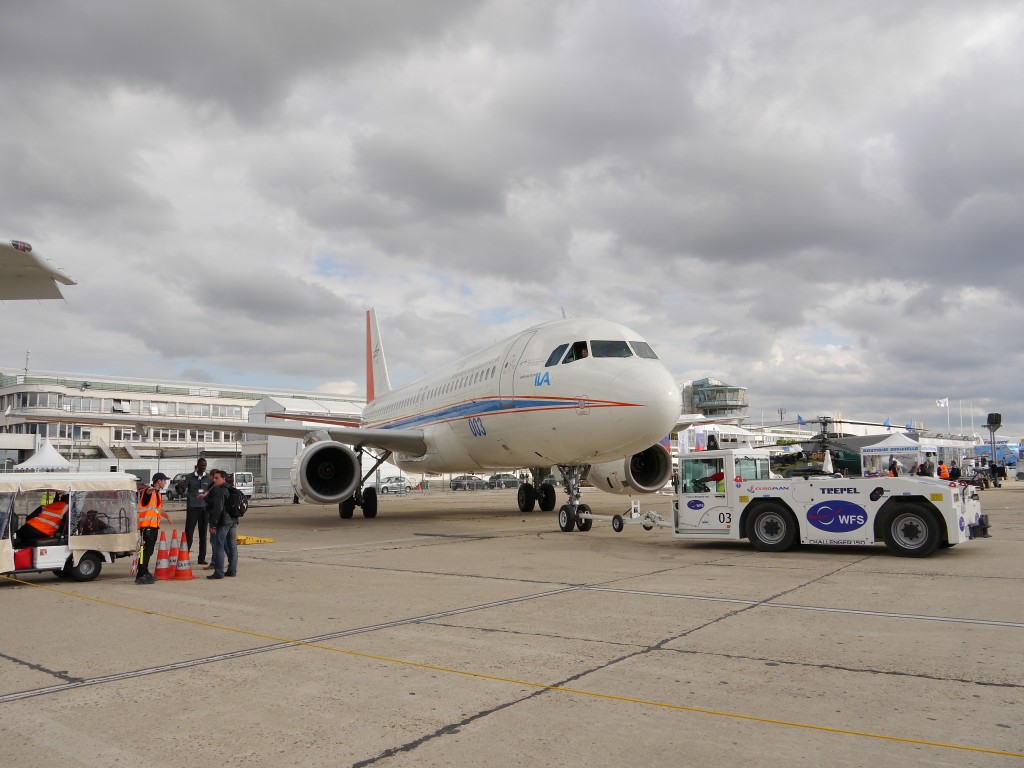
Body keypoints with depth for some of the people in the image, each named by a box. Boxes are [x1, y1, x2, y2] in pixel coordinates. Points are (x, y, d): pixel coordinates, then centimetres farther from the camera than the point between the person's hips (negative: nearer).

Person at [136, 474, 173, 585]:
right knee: (145, 550, -12)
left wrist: (167, 517, 49)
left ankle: (145, 573, 22)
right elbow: (148, 491, -37)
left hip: (154, 525, 9)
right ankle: (140, 576, -13)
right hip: (146, 525, -9)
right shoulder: (149, 491, -9)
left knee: (149, 550, 14)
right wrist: (150, 489, -61)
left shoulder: (158, 494, 20)